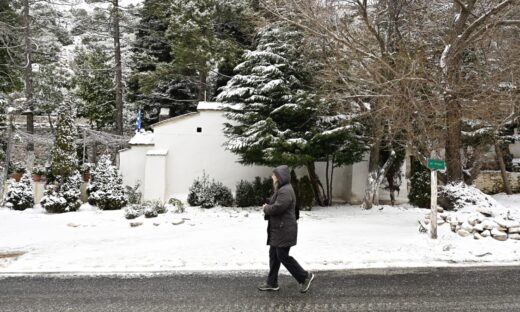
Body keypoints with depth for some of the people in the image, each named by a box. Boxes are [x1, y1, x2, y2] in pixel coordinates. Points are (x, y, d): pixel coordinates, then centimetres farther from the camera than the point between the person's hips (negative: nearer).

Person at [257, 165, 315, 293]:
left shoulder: (285, 191, -20)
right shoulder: (281, 189, 16)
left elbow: (277, 208, -27)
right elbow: (274, 205, 23)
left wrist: (266, 208, -9)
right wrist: (267, 207, 2)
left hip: (284, 231, -11)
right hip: (278, 230, 11)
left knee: (283, 256, -4)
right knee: (274, 255, 13)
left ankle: (305, 276, 10)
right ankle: (272, 283, 22)